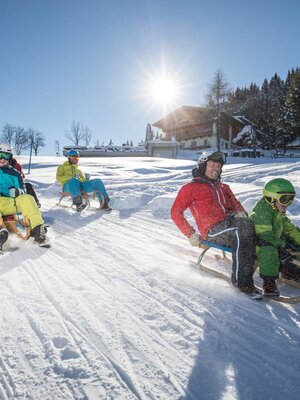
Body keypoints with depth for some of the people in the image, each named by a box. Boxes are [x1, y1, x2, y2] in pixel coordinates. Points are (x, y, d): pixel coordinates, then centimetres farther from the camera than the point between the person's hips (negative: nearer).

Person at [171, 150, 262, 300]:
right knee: (240, 234, -34)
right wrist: (191, 234, -5)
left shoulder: (224, 188, 30)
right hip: (213, 230, -5)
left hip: (229, 223, 5)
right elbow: (175, 212, 5)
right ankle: (241, 281, -30)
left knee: (247, 224, -30)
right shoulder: (191, 188, 12)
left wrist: (240, 213, -2)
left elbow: (236, 205, 25)